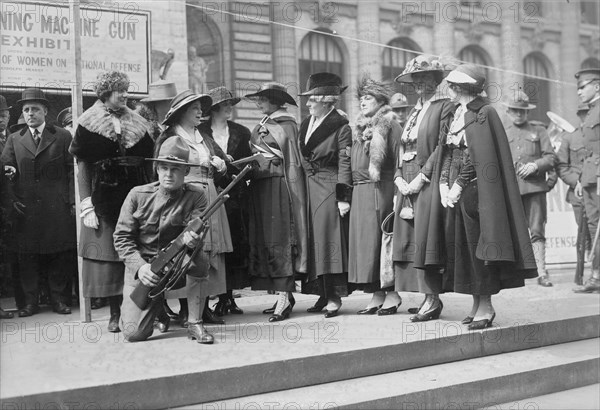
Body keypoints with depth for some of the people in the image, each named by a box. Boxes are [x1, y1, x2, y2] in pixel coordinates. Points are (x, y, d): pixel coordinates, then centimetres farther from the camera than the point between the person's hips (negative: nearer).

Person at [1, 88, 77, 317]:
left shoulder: (62, 137, 6)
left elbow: (72, 171, 2)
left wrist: (73, 201, -6)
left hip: (57, 209, -2)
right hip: (26, 209, 2)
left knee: (59, 254, 3)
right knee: (27, 256, 4)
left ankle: (58, 298, 14)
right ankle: (30, 301, 13)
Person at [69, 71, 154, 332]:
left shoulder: (137, 124, 12)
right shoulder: (89, 124, 2)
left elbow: (148, 163, 11)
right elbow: (82, 167, -3)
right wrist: (87, 205, -11)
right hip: (104, 196, -3)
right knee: (109, 254, 0)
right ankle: (115, 313, 8)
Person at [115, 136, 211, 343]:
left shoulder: (196, 196, -5)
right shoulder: (137, 195, -3)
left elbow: (195, 232, -16)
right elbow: (122, 237, -3)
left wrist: (191, 238, -41)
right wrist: (140, 266, -20)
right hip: (142, 266, 1)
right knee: (134, 333, -15)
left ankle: (195, 322, -18)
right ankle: (159, 308, 23)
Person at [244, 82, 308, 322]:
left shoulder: (286, 125, -4)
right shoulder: (260, 127, 18)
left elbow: (293, 163, -9)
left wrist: (293, 193, -14)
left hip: (278, 185, -8)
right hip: (260, 188, 8)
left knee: (280, 239, -10)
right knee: (262, 239, 5)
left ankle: (284, 297, -8)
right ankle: (285, 295, 11)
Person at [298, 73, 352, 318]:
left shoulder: (341, 127, -7)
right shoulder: (305, 124, 14)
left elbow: (345, 164, -10)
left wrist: (344, 197, -14)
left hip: (329, 188, -7)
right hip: (308, 188, 7)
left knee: (329, 239, -8)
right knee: (314, 240, 6)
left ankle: (334, 297, -3)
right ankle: (324, 295, 13)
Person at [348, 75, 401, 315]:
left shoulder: (390, 126, -4)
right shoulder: (360, 129, 18)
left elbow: (399, 163, -10)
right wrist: (348, 193, 12)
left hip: (381, 190, -7)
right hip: (360, 193, 7)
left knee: (382, 239, -6)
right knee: (365, 241, 5)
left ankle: (392, 293, 3)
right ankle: (377, 295, 11)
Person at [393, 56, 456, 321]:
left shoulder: (445, 107, -4)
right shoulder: (414, 112, 21)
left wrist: (422, 177, -15)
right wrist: (399, 178, 4)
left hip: (430, 184, -8)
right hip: (408, 186, 8)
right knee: (410, 240, 4)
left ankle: (433, 298, -6)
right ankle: (427, 297, 9)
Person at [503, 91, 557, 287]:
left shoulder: (539, 131, 14)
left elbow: (551, 158, 6)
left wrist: (535, 165, -11)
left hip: (534, 187, -1)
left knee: (537, 231, -5)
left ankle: (542, 273, -4)